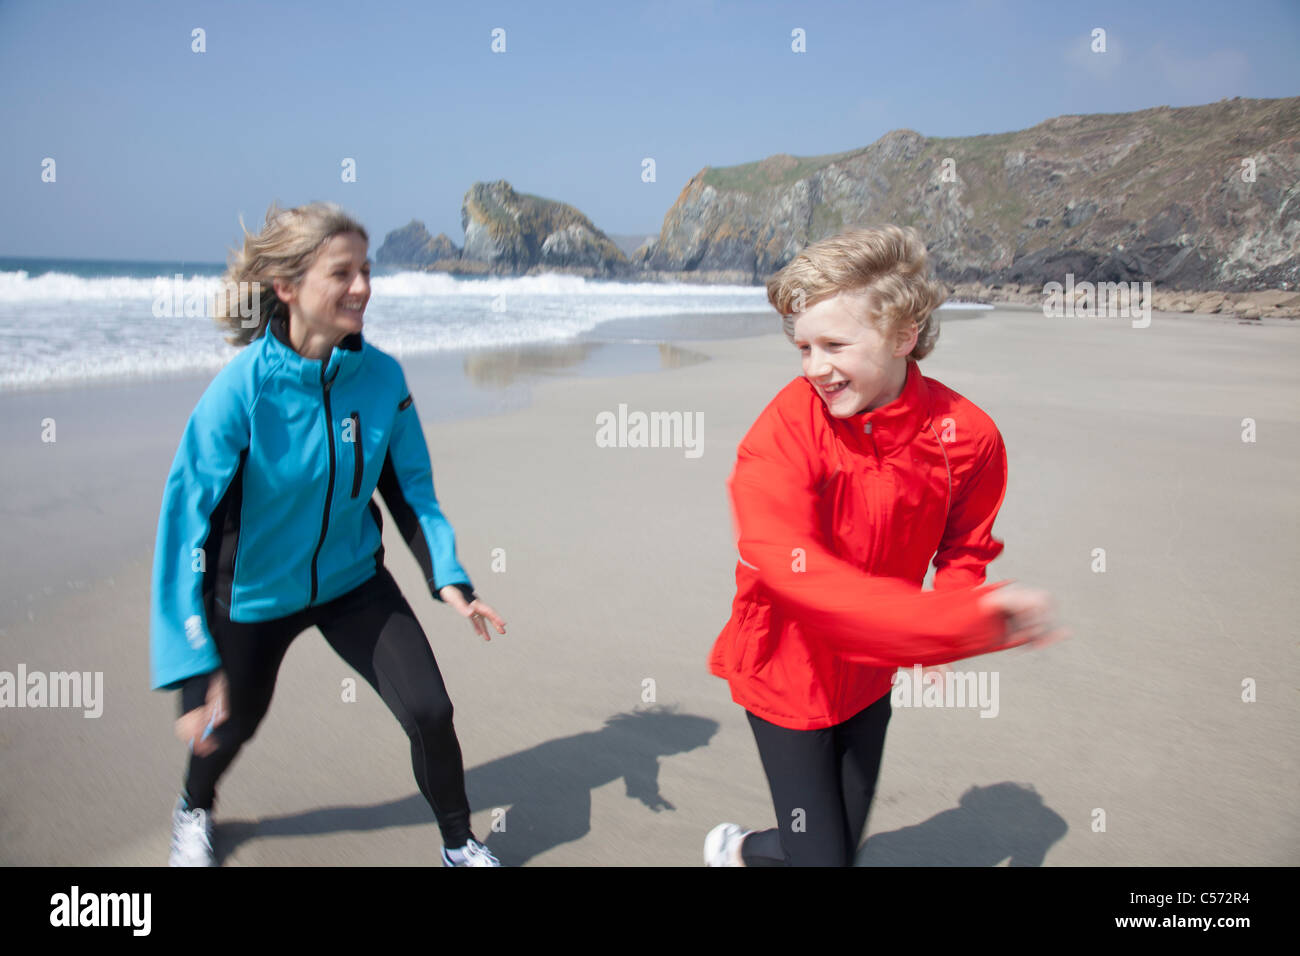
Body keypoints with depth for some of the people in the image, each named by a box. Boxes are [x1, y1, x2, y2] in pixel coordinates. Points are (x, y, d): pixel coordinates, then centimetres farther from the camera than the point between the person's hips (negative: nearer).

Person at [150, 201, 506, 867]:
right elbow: (185, 524, -27)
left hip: (353, 579, 3)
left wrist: (450, 579, -13)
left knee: (429, 711, -5)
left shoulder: (382, 376, -16)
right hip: (255, 594, -2)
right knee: (231, 723, 21)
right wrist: (194, 668, -29)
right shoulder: (241, 390, -28)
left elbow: (411, 488, -3)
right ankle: (194, 810, 58)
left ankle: (459, 843, 24)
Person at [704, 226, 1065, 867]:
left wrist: (942, 634, -18)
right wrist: (966, 621, -47)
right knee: (819, 856, 3)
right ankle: (737, 848, 36)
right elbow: (796, 572, -40)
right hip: (786, 671, -4)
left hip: (869, 674, 4)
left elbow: (964, 550, 3)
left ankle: (748, 849, 49)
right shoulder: (788, 430, -27)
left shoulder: (967, 436, -15)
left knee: (846, 844, 19)